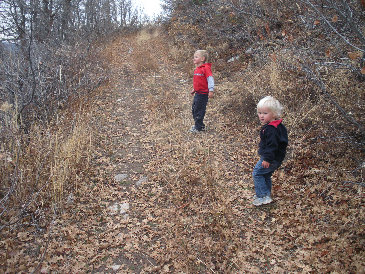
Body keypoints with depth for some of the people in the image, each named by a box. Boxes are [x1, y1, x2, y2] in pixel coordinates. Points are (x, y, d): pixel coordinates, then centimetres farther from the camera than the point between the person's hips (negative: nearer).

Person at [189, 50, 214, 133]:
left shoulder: (206, 68, -15)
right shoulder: (197, 68, 12)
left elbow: (210, 79, -19)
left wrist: (211, 91, -25)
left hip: (203, 94, -9)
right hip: (198, 93, 9)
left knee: (199, 110, -2)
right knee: (194, 109, 15)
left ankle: (198, 127, 9)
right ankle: (199, 125, 29)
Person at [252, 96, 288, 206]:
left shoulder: (271, 129, -26)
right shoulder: (279, 126, 8)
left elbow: (272, 145, -29)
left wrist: (267, 159, -26)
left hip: (272, 159, -10)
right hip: (277, 158, 10)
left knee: (257, 173, -1)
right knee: (266, 175, 21)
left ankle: (263, 196, 1)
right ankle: (267, 194, 33)